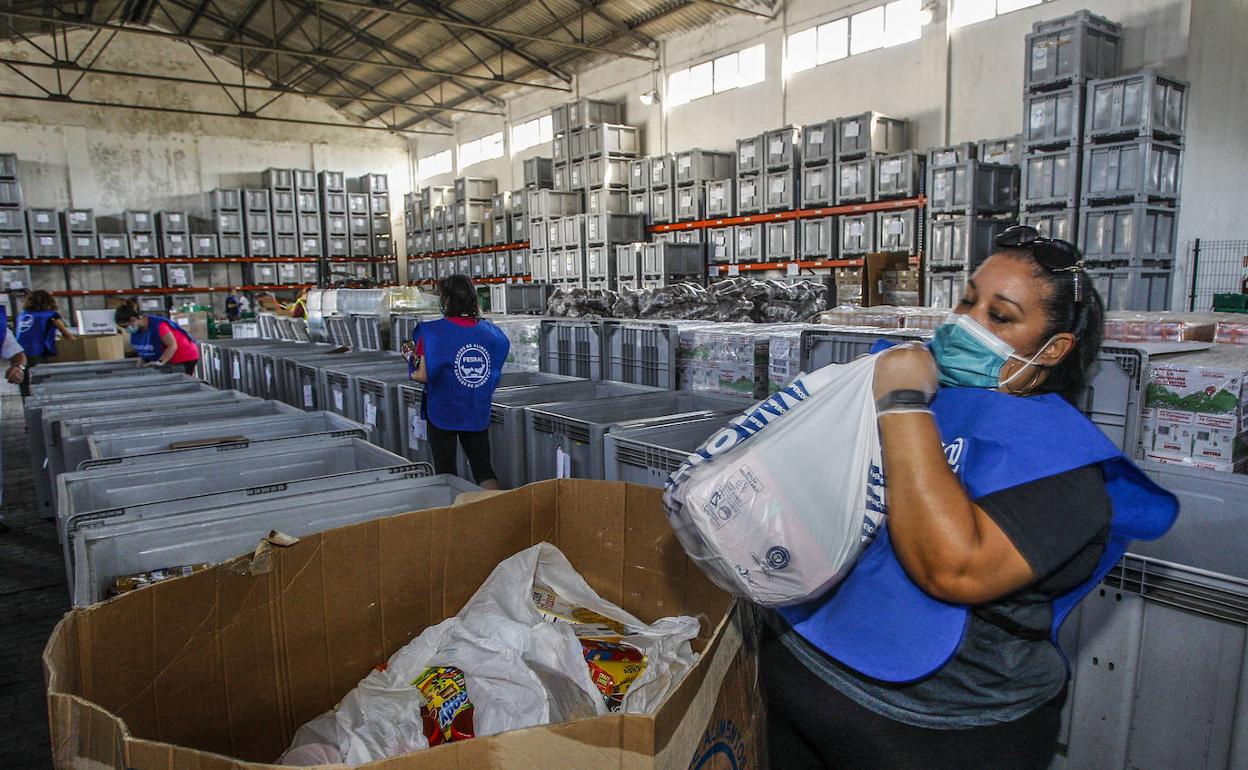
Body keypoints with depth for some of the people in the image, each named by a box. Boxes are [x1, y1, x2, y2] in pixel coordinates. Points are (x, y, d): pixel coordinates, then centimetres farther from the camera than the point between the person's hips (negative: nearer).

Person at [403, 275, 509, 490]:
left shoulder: (432, 333, -15)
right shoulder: (491, 333, -1)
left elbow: (421, 375, -18)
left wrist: (411, 356, 2)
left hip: (443, 413, -3)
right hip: (478, 414, 4)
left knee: (446, 474, 8)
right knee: (484, 470, 11)